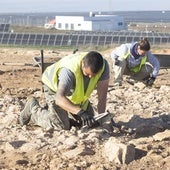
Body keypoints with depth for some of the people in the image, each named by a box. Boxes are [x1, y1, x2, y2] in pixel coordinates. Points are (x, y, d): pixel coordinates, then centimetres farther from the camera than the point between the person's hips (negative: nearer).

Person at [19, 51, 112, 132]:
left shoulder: (104, 66, -30)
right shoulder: (70, 70, -43)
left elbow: (102, 96, -26)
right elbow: (59, 98, -51)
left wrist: (101, 117, -37)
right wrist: (81, 112, -62)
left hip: (77, 92, 6)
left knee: (90, 123, 4)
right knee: (62, 126, -15)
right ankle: (33, 108, 9)